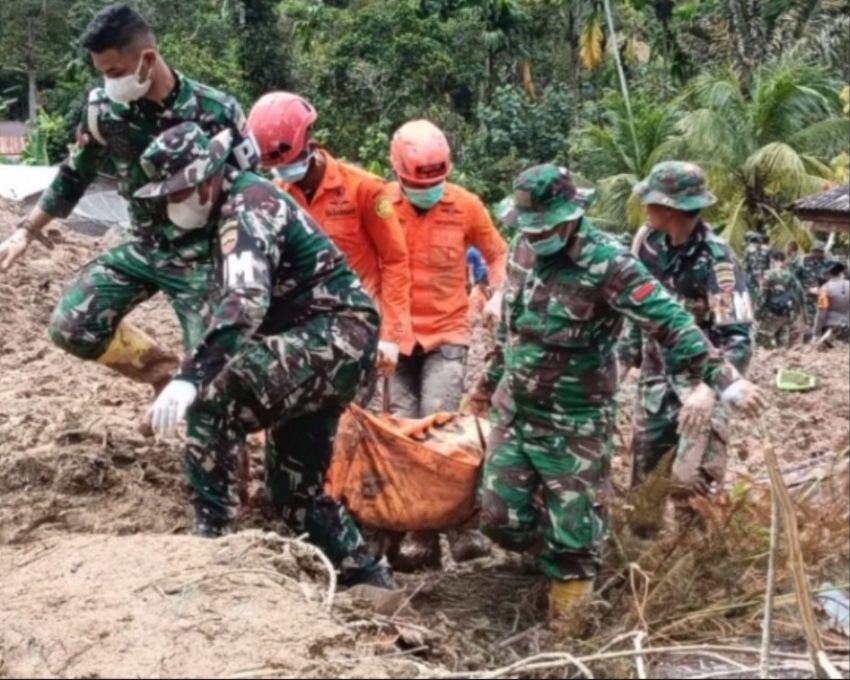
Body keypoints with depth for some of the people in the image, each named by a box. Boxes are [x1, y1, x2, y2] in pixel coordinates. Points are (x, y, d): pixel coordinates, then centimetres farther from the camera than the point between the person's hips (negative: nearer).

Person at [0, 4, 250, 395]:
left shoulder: (216, 112, -20)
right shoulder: (103, 109, -9)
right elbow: (74, 175, 7)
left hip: (199, 258, -4)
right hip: (143, 249, 4)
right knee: (71, 328, -7)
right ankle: (162, 369, 15)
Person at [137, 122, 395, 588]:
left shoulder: (246, 208, -17)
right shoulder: (232, 207, 14)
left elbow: (244, 303, -34)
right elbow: (229, 296, 25)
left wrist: (189, 377, -42)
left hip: (335, 333, -11)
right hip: (333, 339, 11)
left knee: (213, 404, -26)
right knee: (294, 487, 15)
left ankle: (212, 537, -19)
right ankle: (368, 576, 28)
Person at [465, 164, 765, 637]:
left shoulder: (607, 262, -20)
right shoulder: (523, 248, 2)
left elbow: (667, 320, -29)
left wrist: (715, 378, -42)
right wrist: (491, 380, 27)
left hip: (576, 425, -6)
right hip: (514, 412, 6)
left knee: (573, 533, 2)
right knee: (502, 519, 9)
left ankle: (564, 636, 20)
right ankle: (556, 556, 38)